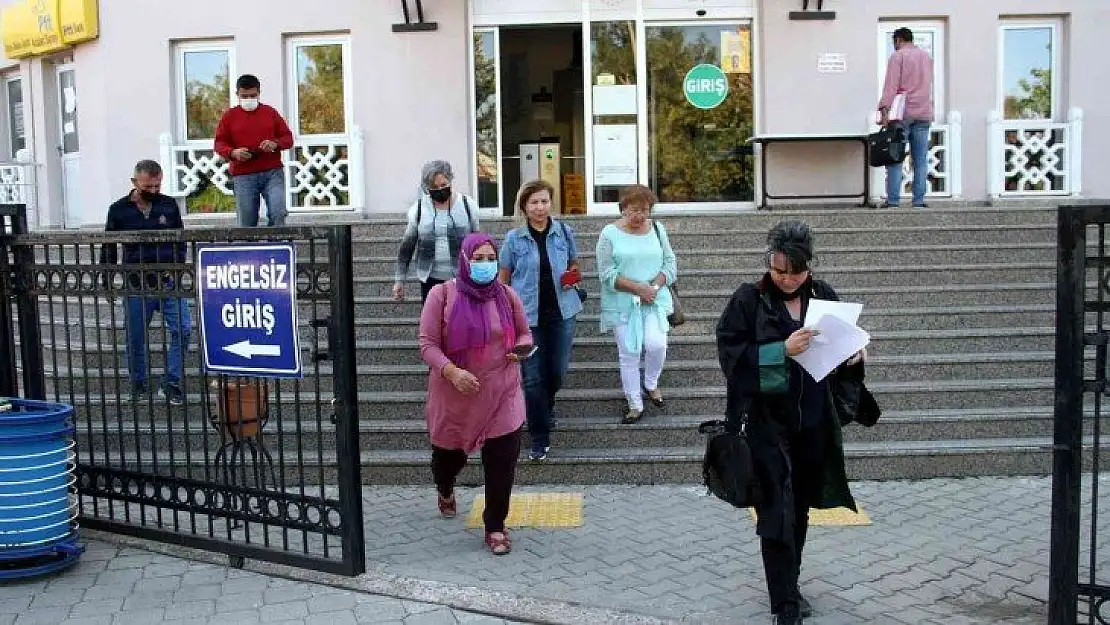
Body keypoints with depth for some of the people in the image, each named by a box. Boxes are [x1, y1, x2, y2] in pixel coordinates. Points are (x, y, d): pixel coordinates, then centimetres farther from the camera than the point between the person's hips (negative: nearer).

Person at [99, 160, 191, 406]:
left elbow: (180, 241, 14)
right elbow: (108, 249, 9)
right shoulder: (119, 210, 3)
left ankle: (171, 383, -1)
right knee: (135, 338, 7)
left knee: (182, 329, -11)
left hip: (168, 282, 1)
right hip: (136, 284, -1)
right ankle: (139, 386, 22)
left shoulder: (169, 205, 7)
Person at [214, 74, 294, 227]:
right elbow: (219, 144, 9)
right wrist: (233, 153, -12)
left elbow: (288, 138, 12)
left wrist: (275, 144, -10)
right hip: (243, 176, 0)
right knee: (247, 223, 0)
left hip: (273, 173, 0)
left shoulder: (271, 112, 11)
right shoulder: (229, 116, 9)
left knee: (278, 214, -15)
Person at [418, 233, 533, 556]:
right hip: (455, 396, -1)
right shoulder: (442, 294, -10)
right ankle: (445, 491, 56)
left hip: (501, 395, 1)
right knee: (449, 453, 20)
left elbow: (524, 333, 12)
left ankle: (495, 526, 15)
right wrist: (452, 372, -26)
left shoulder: (506, 295, -1)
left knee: (502, 462, -4)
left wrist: (522, 348, -12)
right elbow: (427, 344, -11)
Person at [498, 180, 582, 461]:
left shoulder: (564, 232, 2)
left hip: (561, 312, 2)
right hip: (528, 316, -2)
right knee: (533, 378, -1)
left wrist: (573, 277, -7)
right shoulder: (514, 238, -3)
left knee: (558, 371, 9)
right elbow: (503, 279, 4)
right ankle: (540, 440, 10)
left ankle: (547, 406, 44)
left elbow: (574, 266, 16)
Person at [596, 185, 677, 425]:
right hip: (623, 304, -2)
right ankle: (635, 405, 17)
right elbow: (608, 274, -10)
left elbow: (670, 263, 7)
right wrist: (638, 288, -17)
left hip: (654, 300, 2)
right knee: (629, 353, 2)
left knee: (656, 344, -17)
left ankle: (651, 384, 14)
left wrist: (655, 285, -11)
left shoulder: (657, 229, 7)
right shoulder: (610, 234, -4)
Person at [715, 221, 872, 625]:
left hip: (813, 421, 4)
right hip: (768, 421, -4)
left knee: (800, 509, 15)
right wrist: (781, 350, -24)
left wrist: (852, 357, -9)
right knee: (777, 513, -3)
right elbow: (731, 354, -13)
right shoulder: (748, 300, -9)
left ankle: (789, 587, 33)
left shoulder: (824, 296, 2)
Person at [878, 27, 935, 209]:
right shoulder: (927, 56, 19)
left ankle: (893, 201, -10)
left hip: (902, 114, -5)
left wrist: (884, 110, -19)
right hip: (924, 114, 5)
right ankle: (919, 201, 1)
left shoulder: (897, 56, -2)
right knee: (921, 160, 4)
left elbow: (891, 86, -13)